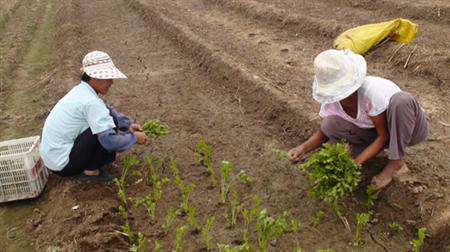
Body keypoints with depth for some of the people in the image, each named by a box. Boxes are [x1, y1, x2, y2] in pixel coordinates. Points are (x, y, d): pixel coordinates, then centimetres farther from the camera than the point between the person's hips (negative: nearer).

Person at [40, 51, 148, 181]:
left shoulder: (80, 90, 4)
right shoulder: (91, 102, -25)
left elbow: (107, 109, 19)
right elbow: (110, 141, -27)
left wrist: (128, 124, 8)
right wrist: (134, 137, -11)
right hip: (62, 164, -9)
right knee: (110, 120, -17)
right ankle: (90, 170, -4)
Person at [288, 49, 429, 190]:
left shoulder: (371, 91, -35)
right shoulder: (331, 100, -17)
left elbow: (384, 136, -24)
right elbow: (323, 132, -5)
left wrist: (356, 162, -29)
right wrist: (303, 148, -24)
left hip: (410, 127, -3)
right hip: (375, 131, 4)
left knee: (401, 99, -38)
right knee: (330, 124, -19)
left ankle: (396, 163, -20)